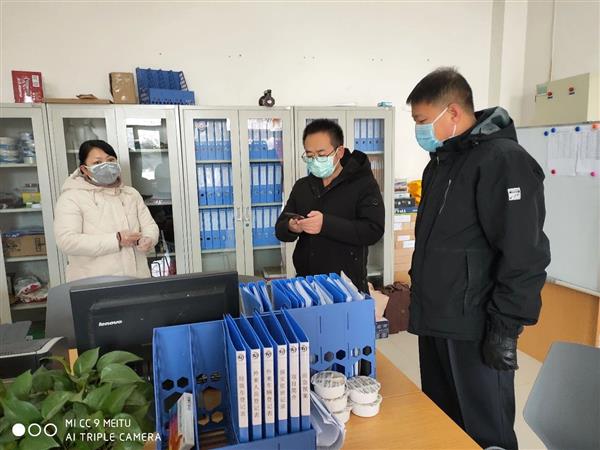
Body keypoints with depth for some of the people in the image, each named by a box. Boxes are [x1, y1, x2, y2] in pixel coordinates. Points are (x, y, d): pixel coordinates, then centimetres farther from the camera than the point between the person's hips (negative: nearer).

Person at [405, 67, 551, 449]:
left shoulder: (503, 160, -14)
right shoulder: (442, 161, 13)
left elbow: (525, 255, -19)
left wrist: (506, 327, -18)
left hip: (473, 327, -8)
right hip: (435, 320, 8)